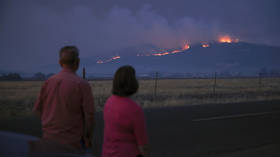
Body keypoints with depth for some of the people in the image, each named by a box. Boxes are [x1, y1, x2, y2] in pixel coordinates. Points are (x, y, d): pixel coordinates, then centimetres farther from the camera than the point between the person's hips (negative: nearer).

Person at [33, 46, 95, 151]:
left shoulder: (48, 82, 0)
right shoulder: (82, 84, -13)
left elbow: (37, 109, 8)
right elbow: (89, 114, -13)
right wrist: (88, 138, 0)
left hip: (49, 138, 4)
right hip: (72, 142, -4)